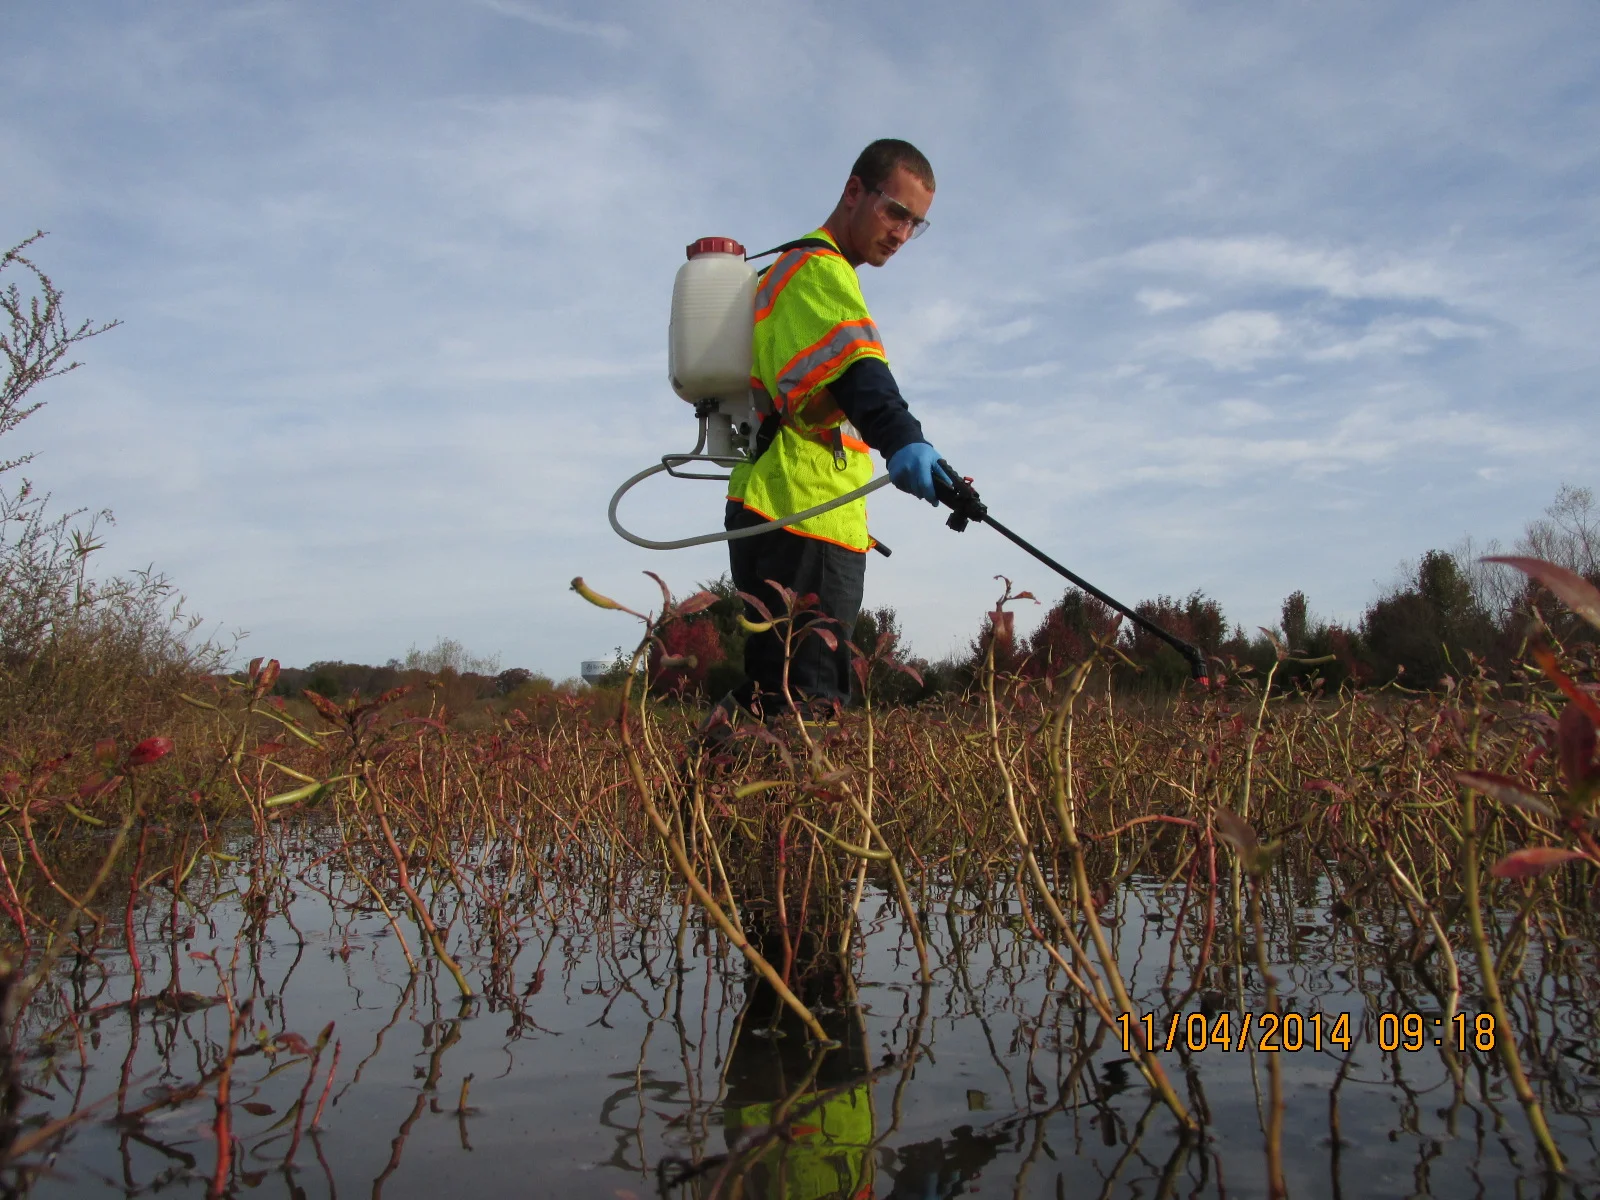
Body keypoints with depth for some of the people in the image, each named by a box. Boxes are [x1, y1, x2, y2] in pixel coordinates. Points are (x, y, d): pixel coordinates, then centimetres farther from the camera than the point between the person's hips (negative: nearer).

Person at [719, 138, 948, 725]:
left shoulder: (798, 268, 29)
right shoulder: (821, 269, -5)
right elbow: (852, 368, -25)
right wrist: (901, 439, -41)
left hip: (777, 514, 10)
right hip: (801, 516, -10)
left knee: (773, 692, 10)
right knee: (809, 702, -17)